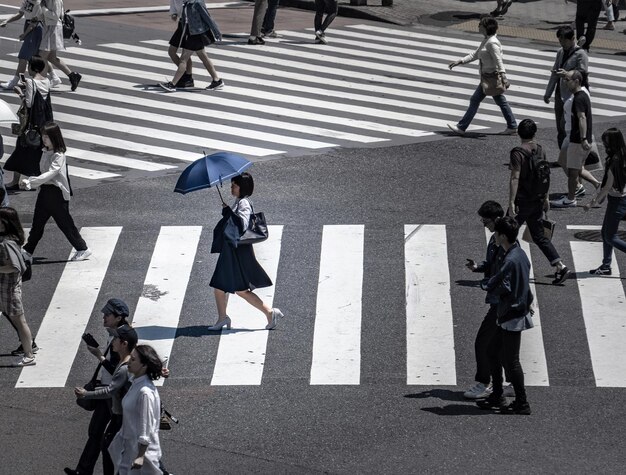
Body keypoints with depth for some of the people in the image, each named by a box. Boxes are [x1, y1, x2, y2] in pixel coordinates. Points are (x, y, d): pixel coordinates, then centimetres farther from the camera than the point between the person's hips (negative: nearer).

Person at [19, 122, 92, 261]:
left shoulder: (59, 156, -18)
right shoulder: (45, 152, 8)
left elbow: (50, 174, -27)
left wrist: (30, 181, -33)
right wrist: (28, 182, 1)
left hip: (57, 193, -8)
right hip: (45, 191, 8)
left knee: (65, 223, 1)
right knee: (37, 222, 11)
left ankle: (83, 249, 13)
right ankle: (28, 251, 18)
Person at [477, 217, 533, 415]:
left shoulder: (511, 260, -23)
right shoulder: (520, 254, 9)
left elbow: (502, 287, -23)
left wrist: (484, 284, -6)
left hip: (512, 316, -10)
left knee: (510, 361, -3)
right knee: (494, 353, 18)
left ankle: (522, 404, 4)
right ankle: (497, 397, 25)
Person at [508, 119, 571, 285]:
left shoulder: (518, 153, -16)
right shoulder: (540, 151, 6)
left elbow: (515, 178, -20)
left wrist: (511, 202, -19)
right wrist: (545, 198, 23)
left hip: (522, 202, -7)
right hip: (538, 201, 7)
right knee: (539, 236, 12)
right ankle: (560, 266, 2)